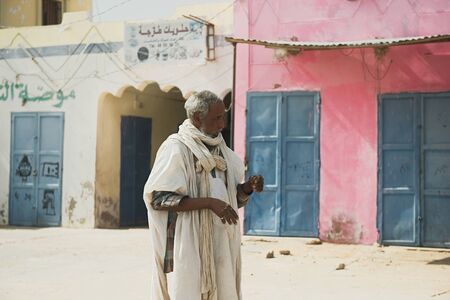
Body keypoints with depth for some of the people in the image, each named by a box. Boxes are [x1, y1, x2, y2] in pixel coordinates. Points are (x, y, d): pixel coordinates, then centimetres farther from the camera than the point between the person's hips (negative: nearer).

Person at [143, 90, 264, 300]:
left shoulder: (220, 149, 10)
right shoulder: (176, 148, -11)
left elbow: (232, 195, 16)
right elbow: (159, 198, -17)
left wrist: (248, 187, -6)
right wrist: (210, 202, -22)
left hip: (218, 245, 6)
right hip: (187, 245, -6)